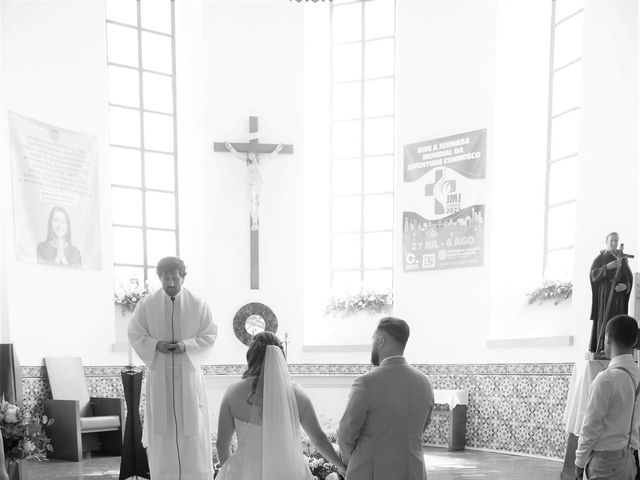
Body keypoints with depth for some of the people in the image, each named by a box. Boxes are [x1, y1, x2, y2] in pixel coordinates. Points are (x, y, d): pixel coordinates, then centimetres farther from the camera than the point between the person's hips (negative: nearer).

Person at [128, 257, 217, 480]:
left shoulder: (197, 305, -2)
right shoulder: (147, 304, 0)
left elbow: (209, 336, 1)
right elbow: (135, 334, 3)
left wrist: (186, 345, -16)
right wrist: (157, 345, -15)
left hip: (188, 371, 0)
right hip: (159, 372, 1)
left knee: (192, 424, -1)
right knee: (161, 425, 2)